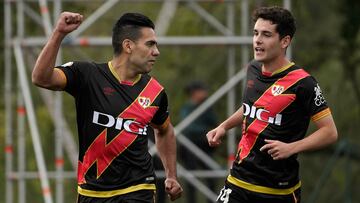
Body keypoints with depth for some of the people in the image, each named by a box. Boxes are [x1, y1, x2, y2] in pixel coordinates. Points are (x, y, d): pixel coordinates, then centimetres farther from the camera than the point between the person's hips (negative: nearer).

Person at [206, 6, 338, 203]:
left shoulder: (302, 83, -14)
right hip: (239, 180, 5)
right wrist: (224, 126, 14)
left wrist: (291, 148, -24)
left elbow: (329, 132, -13)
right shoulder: (253, 69, 5)